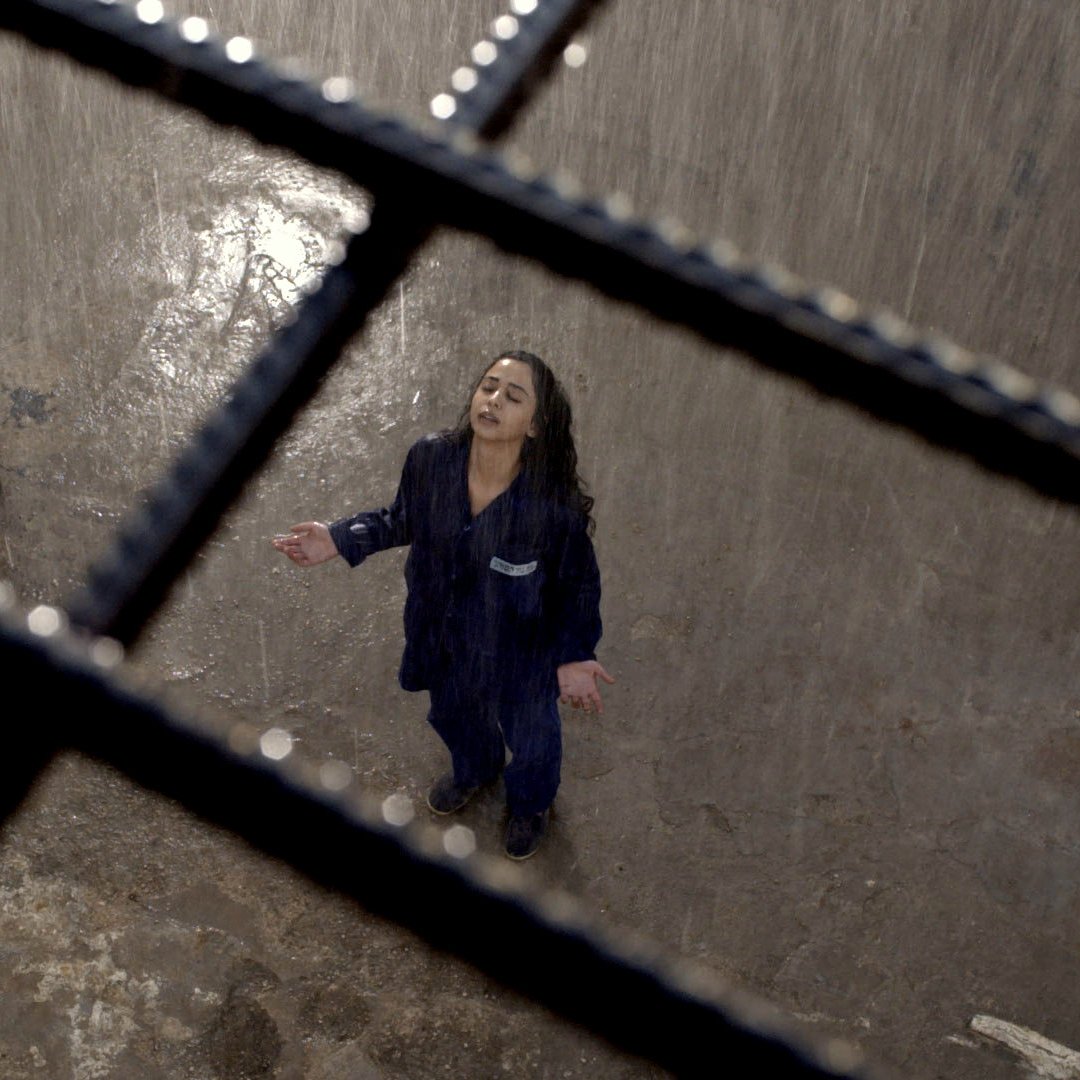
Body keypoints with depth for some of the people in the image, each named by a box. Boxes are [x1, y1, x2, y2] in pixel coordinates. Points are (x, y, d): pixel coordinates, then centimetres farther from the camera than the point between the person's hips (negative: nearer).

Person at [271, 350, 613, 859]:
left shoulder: (554, 502, -35)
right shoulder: (430, 458, -25)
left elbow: (578, 584, -18)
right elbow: (402, 518, -3)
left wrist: (574, 655, -29)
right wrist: (340, 539, -13)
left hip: (519, 653, -3)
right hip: (444, 637, 4)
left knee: (530, 738, 28)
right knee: (452, 714, 35)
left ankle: (529, 803, 66)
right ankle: (475, 770, 73)